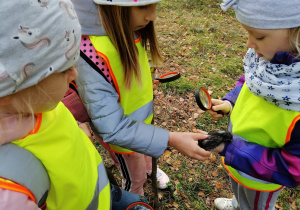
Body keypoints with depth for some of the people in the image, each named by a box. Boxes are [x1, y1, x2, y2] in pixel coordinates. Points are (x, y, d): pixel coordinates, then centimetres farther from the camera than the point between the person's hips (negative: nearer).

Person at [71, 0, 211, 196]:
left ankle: (149, 171, 69)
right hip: (122, 133, -6)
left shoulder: (129, 29, -17)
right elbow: (113, 128, -37)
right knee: (135, 177, 23)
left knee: (146, 154, 35)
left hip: (143, 116, 6)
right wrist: (171, 139, -40)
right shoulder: (89, 54, -40)